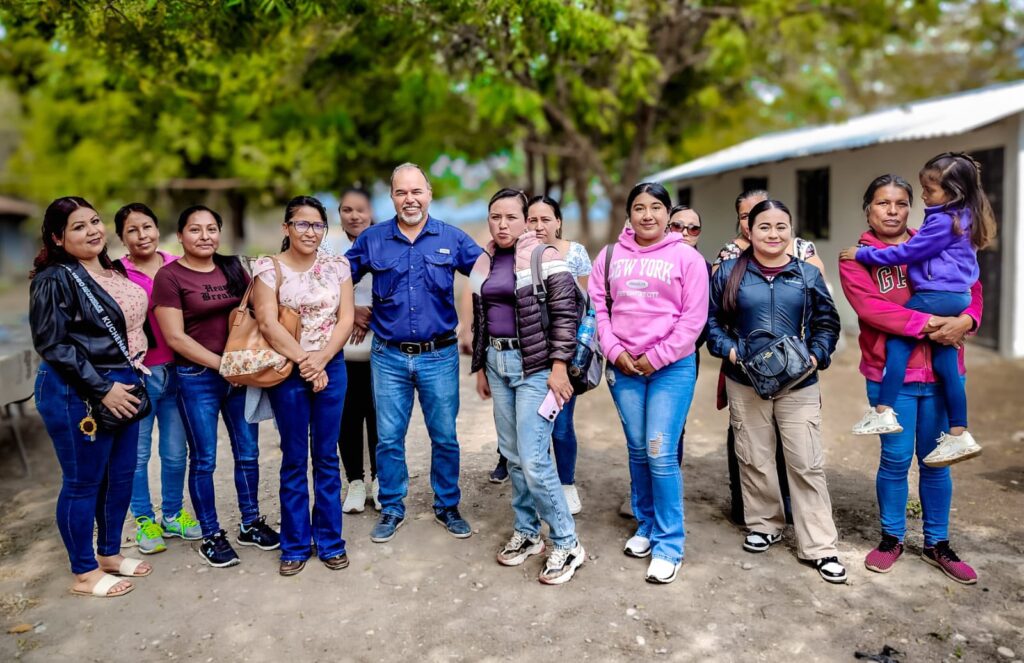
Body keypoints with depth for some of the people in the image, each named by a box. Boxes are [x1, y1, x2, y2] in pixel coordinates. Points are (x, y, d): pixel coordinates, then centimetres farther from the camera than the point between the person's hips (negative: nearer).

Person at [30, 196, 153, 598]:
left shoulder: (112, 271, 10)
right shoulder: (55, 279, -13)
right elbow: (52, 345, -18)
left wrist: (133, 380, 16)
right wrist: (102, 389, -20)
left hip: (122, 386, 8)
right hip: (78, 394, -8)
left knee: (121, 474, 15)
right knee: (83, 482, 4)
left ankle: (109, 553, 33)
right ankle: (85, 573, 19)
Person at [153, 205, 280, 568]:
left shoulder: (233, 268, 6)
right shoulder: (169, 276, -7)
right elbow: (175, 337, -11)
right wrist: (222, 365, -14)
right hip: (197, 378, -4)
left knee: (247, 452, 12)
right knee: (204, 459, 7)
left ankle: (250, 524, 29)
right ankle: (211, 536, 22)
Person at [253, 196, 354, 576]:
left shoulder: (337, 267, 5)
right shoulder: (269, 268, -3)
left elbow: (346, 318, 0)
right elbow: (268, 323, -11)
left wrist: (321, 358, -13)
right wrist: (303, 361, -15)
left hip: (331, 368, 2)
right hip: (288, 371, -2)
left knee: (326, 457, 9)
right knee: (294, 459, 7)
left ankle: (330, 540, 21)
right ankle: (295, 544, 21)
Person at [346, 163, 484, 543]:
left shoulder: (451, 238, 2)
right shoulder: (372, 240, 3)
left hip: (439, 356, 0)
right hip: (389, 358, 1)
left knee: (445, 437, 8)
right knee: (388, 439, 8)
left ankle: (447, 507, 27)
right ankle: (391, 509, 25)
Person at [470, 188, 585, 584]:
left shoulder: (544, 257, -9)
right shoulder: (484, 265, 11)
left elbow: (565, 312, -12)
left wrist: (559, 366, -16)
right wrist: (480, 367, 17)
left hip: (535, 366, -7)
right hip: (498, 363, 7)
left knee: (533, 459, -9)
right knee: (512, 454, 12)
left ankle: (567, 544, 7)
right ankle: (526, 532, 27)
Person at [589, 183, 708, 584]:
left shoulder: (686, 257, -1)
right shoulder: (610, 256, 9)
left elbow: (694, 317, -5)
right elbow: (599, 306, 6)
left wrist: (655, 358, -10)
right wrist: (615, 351, -7)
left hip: (672, 367, -3)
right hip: (622, 367, 4)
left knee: (661, 454, -7)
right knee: (637, 451, 12)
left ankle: (669, 544, 6)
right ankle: (645, 526, 29)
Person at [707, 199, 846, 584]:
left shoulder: (808, 274, 3)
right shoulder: (729, 272, 1)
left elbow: (827, 322, 7)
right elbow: (712, 320, 4)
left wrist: (817, 356, -8)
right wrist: (729, 350, -12)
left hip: (798, 384, 0)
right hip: (745, 383, 1)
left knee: (807, 464, -1)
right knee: (754, 460, 12)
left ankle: (820, 546, 9)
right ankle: (764, 524, 32)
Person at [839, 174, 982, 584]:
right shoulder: (856, 257, -2)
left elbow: (971, 288, 7)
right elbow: (870, 308, -15)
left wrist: (966, 320, -15)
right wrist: (930, 323, -21)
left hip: (942, 371, 3)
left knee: (935, 460, 11)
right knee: (896, 458, 3)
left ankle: (937, 544, 26)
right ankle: (892, 538, 22)